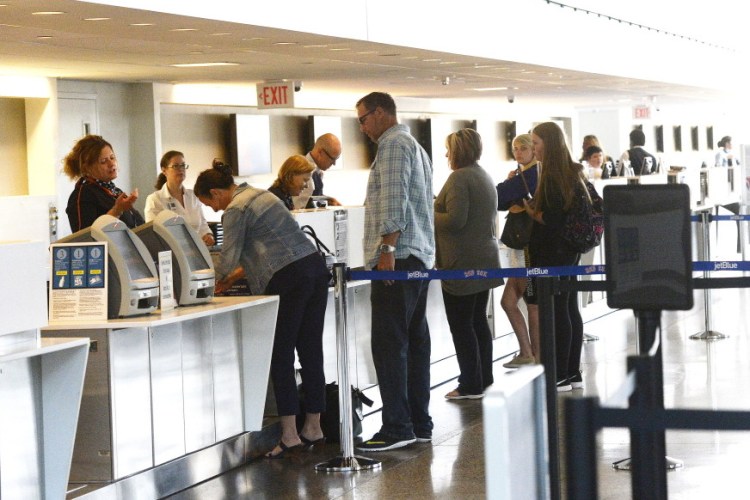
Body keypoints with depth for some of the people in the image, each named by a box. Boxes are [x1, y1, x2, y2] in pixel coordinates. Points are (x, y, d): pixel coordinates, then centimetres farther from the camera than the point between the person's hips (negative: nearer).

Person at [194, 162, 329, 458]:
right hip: (315, 266, 9)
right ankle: (313, 429, 15)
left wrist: (218, 279, 15)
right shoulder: (260, 195, 23)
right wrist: (234, 276, 30)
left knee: (281, 356, -3)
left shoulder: (235, 211, -5)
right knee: (311, 351, 10)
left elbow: (228, 259, -5)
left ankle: (289, 434, -5)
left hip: (288, 278, -9)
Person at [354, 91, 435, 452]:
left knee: (389, 344, -11)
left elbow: (393, 200, -18)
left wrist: (387, 249, -21)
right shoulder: (415, 147, 25)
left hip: (397, 257, -11)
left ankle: (397, 427, -13)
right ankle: (419, 424, 12)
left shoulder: (393, 143, -7)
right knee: (415, 340, 10)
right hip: (419, 258, 11)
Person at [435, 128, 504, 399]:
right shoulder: (485, 176, 15)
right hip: (485, 259, 10)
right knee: (479, 321, 15)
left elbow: (455, 220, -22)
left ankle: (470, 385, -2)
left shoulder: (459, 178, -15)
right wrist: (438, 208, 21)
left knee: (461, 325, -4)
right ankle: (484, 379, 21)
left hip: (461, 263, -10)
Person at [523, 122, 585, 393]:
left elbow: (550, 218, -21)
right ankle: (573, 373, 17)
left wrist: (531, 211, -4)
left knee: (557, 312, -6)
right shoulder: (573, 172, 12)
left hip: (553, 253, -10)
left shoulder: (552, 177, -16)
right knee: (570, 309, 12)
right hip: (570, 249, 10)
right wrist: (534, 208, 8)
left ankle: (561, 375, -3)